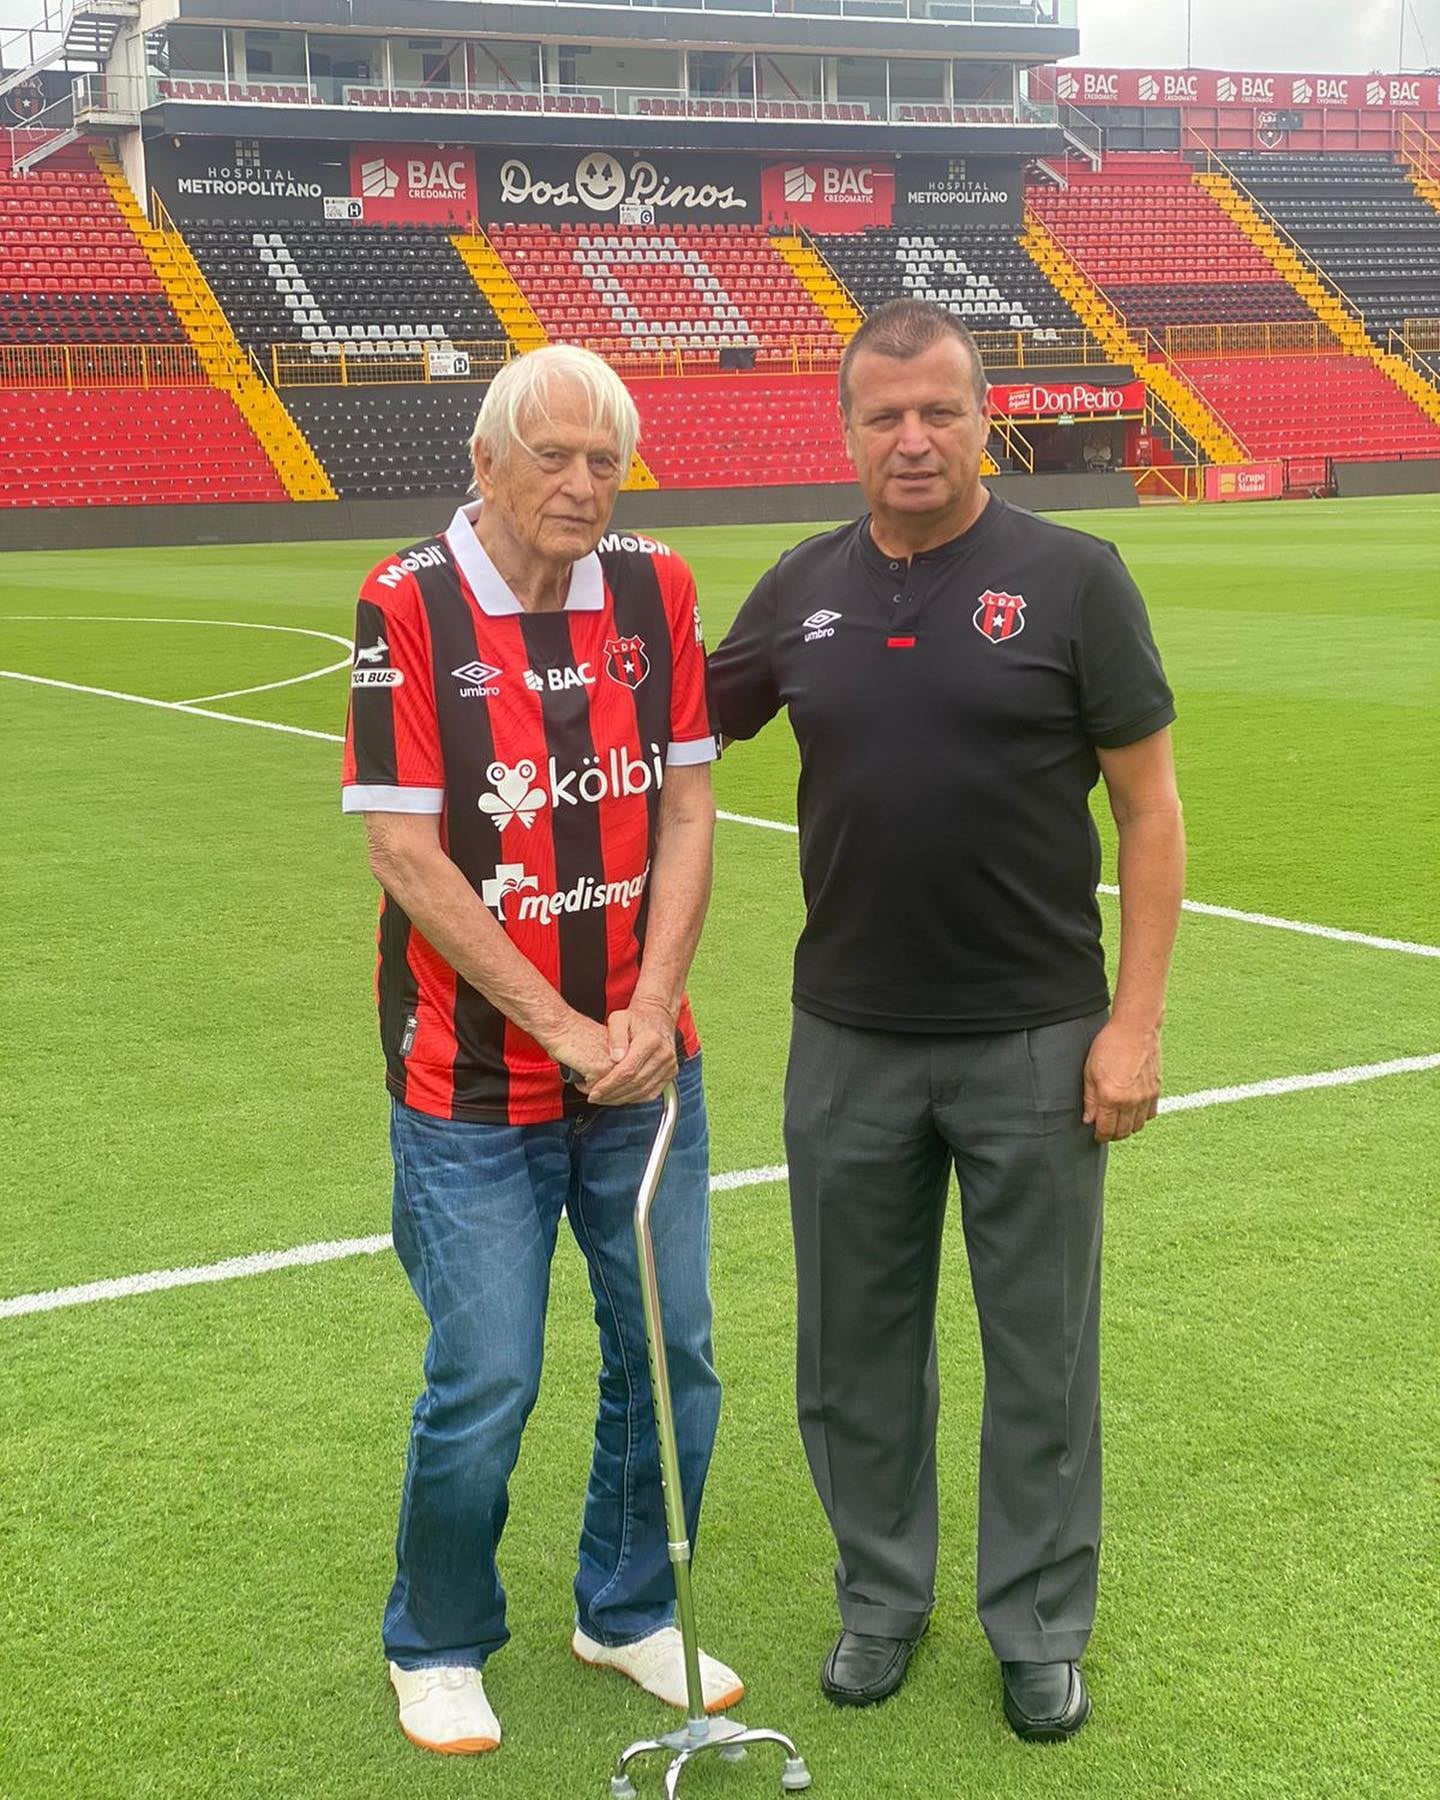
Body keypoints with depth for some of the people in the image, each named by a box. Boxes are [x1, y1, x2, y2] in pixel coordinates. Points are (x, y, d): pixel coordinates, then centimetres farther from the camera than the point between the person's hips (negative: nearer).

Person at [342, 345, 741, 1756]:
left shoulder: (654, 592, 3)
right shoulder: (406, 608, -10)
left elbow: (685, 811, 3)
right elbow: (405, 854, -13)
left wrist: (650, 1012, -9)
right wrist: (564, 1028, -14)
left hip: (645, 1069, 5)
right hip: (474, 1087, -4)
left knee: (670, 1357, 11)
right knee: (484, 1387, 0)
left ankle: (627, 1613, 35)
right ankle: (436, 1648, 27)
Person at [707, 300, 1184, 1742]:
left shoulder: (1071, 578, -6)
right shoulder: (803, 590, 4)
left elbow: (1149, 810, -5)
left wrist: (1135, 1021, -10)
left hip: (1034, 1041, -3)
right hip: (848, 1042, 3)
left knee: (1039, 1356, 9)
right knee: (857, 1347, 14)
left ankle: (1038, 1630, 27)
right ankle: (882, 1595, 34)